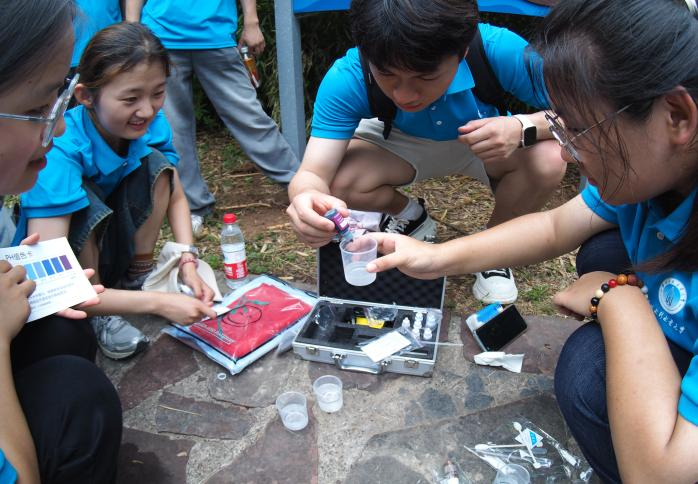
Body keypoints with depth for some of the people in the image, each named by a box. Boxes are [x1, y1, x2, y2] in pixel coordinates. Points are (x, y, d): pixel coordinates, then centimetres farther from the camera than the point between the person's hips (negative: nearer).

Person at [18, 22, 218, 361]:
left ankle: (138, 275, -2)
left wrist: (188, 263, -20)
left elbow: (175, 197, -4)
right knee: (87, 205, -35)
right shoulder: (59, 152, -36)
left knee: (156, 164, -17)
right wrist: (157, 302, -43)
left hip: (115, 241, 5)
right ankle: (97, 316, -10)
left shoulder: (151, 124, -20)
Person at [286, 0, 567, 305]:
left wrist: (523, 128, -45)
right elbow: (314, 174, -35)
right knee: (339, 181, -27)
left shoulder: (500, 50, -35)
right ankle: (410, 215, 9)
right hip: (401, 144, 1)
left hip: (485, 141, 0)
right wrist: (307, 198, -60)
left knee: (548, 162, -30)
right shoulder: (346, 79, -33)